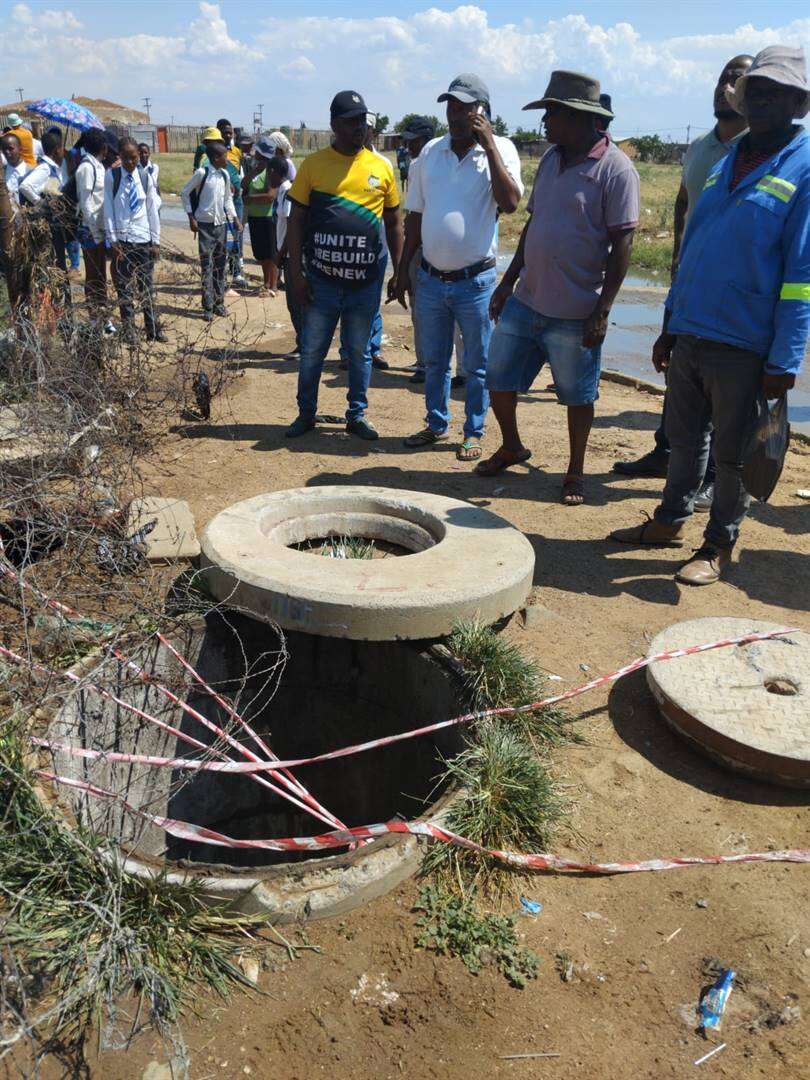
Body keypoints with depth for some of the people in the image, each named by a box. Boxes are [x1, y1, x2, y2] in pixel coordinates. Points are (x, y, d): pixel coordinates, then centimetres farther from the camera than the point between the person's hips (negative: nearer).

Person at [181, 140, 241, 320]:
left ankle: (219, 303, 20)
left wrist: (235, 218, 6)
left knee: (220, 265, 10)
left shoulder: (225, 174, 5)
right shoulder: (202, 173, -12)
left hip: (221, 224, 6)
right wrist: (191, 217, -8)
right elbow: (185, 193, -4)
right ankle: (208, 307, 0)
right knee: (207, 266, -4)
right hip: (205, 224, -6)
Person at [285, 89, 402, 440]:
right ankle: (306, 414, 24)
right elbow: (296, 221, 1)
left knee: (360, 353, 11)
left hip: (367, 282, 1)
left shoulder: (381, 167, 4)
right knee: (312, 352, 8)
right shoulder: (313, 165, -1)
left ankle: (357, 415, 25)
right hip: (321, 280, -1)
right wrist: (295, 273, -5)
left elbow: (393, 224, 11)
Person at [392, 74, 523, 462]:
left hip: (475, 281, -4)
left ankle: (473, 433, 19)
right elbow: (416, 215, 11)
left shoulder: (500, 150, -4)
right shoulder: (431, 151, 6)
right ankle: (437, 424, 30)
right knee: (434, 361, 15)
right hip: (430, 278, 4)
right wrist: (403, 269, 9)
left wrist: (489, 146, -20)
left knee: (477, 366, 6)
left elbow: (510, 203, -21)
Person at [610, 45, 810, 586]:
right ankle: (671, 522, 34)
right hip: (690, 335, 6)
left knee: (733, 451, 6)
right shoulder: (726, 162, 13)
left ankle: (719, 546, 21)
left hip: (744, 346, -6)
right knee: (684, 438, 17)